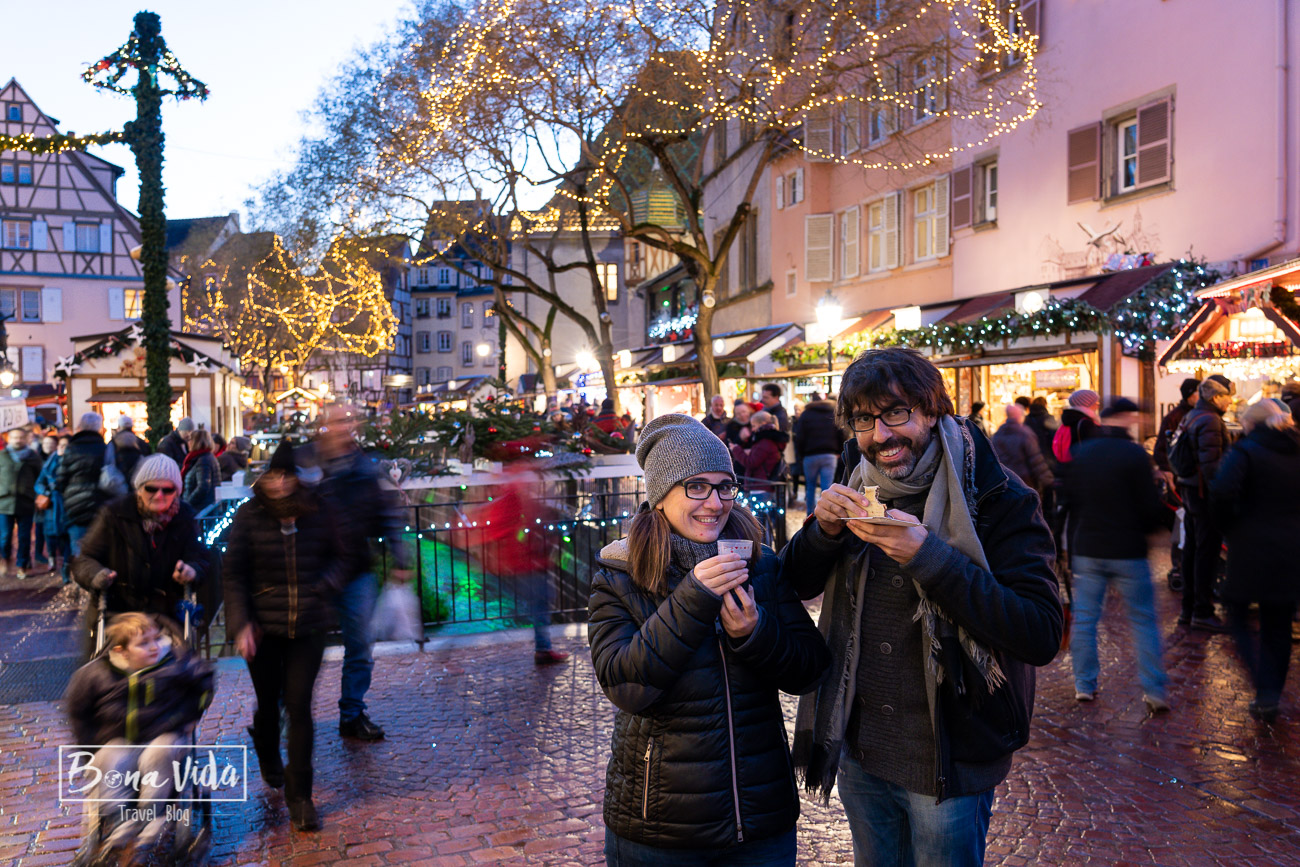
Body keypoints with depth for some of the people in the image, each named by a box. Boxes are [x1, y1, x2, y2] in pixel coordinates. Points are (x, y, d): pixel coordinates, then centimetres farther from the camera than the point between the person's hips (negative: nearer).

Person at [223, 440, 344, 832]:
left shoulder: (318, 511, -4)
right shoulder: (249, 515, -7)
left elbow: (338, 556, 9)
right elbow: (233, 574, -3)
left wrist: (327, 583, -10)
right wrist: (240, 624, -10)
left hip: (308, 626, 0)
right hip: (263, 626, 0)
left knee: (299, 705, -3)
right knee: (269, 702, 17)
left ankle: (300, 795, 11)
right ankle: (268, 756, 51)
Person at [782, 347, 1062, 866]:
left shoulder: (996, 499, -16)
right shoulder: (860, 488, 0)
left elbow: (1042, 637, -25)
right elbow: (797, 586, 5)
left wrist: (928, 556, -33)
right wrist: (825, 530, -16)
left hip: (947, 763, -5)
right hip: (858, 748, 5)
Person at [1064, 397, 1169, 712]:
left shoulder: (1081, 452, 2)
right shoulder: (1135, 455, -12)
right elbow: (1150, 508, -9)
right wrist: (1144, 529, 10)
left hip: (1087, 549, 4)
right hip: (1128, 551, -3)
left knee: (1084, 618, 11)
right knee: (1143, 620, 7)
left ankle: (1084, 684, 16)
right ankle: (1155, 691, 9)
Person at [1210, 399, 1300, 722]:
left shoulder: (1246, 450, -9)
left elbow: (1221, 492, -24)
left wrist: (1230, 526, -8)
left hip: (1251, 550, -5)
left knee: (1237, 613, 10)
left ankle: (1266, 692, -3)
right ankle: (1269, 697, 19)